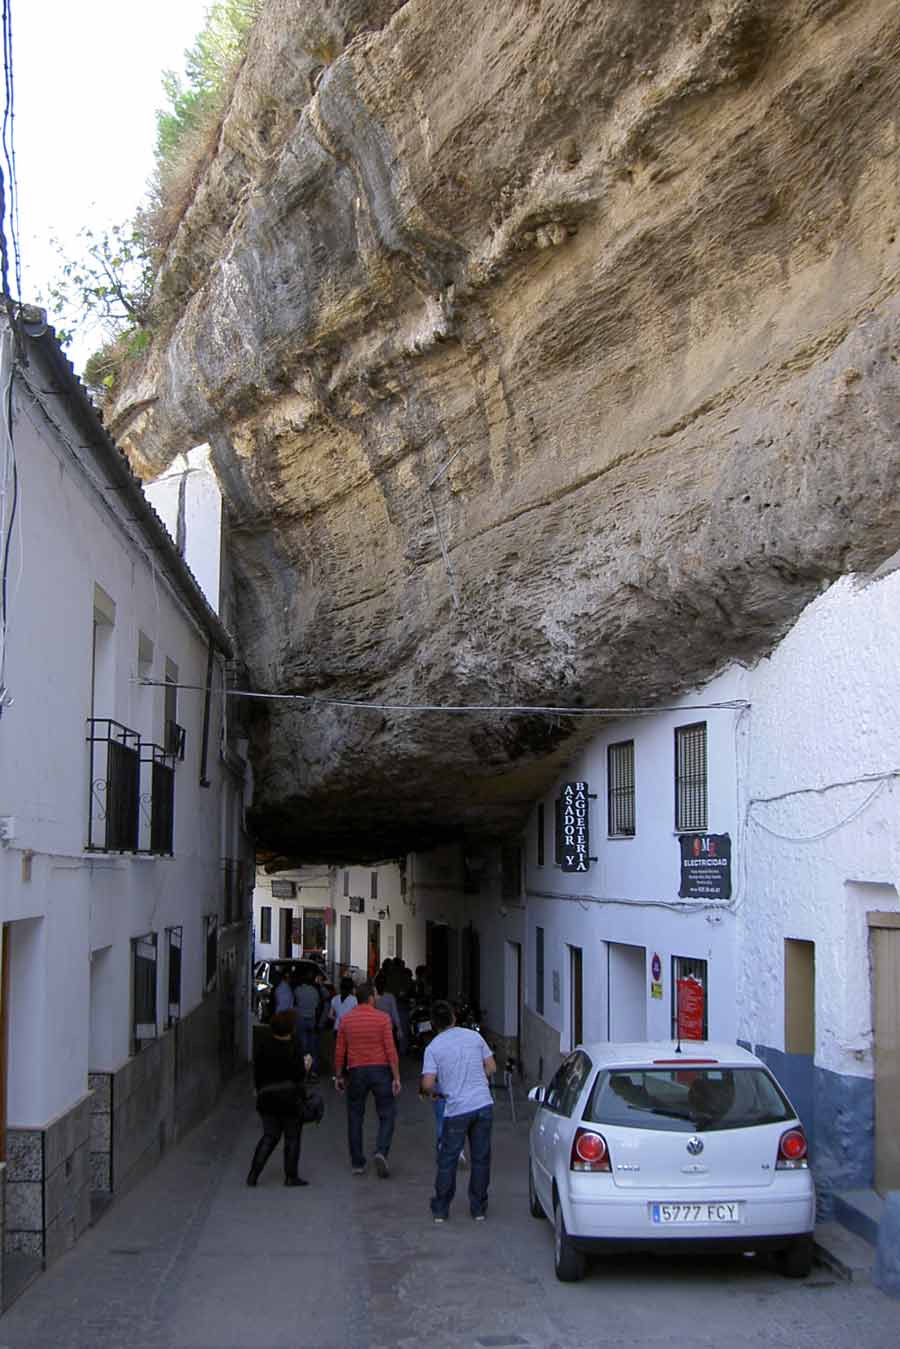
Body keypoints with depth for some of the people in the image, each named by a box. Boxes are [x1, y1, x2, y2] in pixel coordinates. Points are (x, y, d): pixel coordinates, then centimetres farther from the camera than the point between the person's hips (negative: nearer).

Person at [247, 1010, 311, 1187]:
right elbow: (299, 1074, -13)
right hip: (290, 1099, -5)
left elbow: (257, 1072, 6)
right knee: (292, 1137, 9)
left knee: (269, 1136, 13)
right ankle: (291, 1176, 11)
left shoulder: (262, 1045, -1)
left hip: (266, 1098, 5)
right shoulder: (291, 1048, -16)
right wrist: (306, 1065, 6)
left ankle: (253, 1174, 3)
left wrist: (260, 1089, 17)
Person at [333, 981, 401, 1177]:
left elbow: (340, 1051, 4)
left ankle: (357, 1163, 13)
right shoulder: (382, 1018, -6)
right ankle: (381, 1152, -13)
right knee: (387, 1115, 8)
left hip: (356, 1072, 2)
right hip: (380, 1070, -2)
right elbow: (390, 1049, -10)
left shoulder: (345, 1019, 2)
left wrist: (338, 1076, 14)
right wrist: (396, 1077, -6)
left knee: (355, 1117, 11)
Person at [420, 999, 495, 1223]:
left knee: (447, 1161, 9)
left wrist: (432, 1091, 11)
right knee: (480, 1158, 11)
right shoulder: (474, 1036, 5)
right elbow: (491, 1068, 9)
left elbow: (428, 1083, -11)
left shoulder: (433, 1048, -5)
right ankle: (479, 1209, 17)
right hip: (483, 1104, 3)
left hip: (456, 1110, -2)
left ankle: (440, 1210, 14)